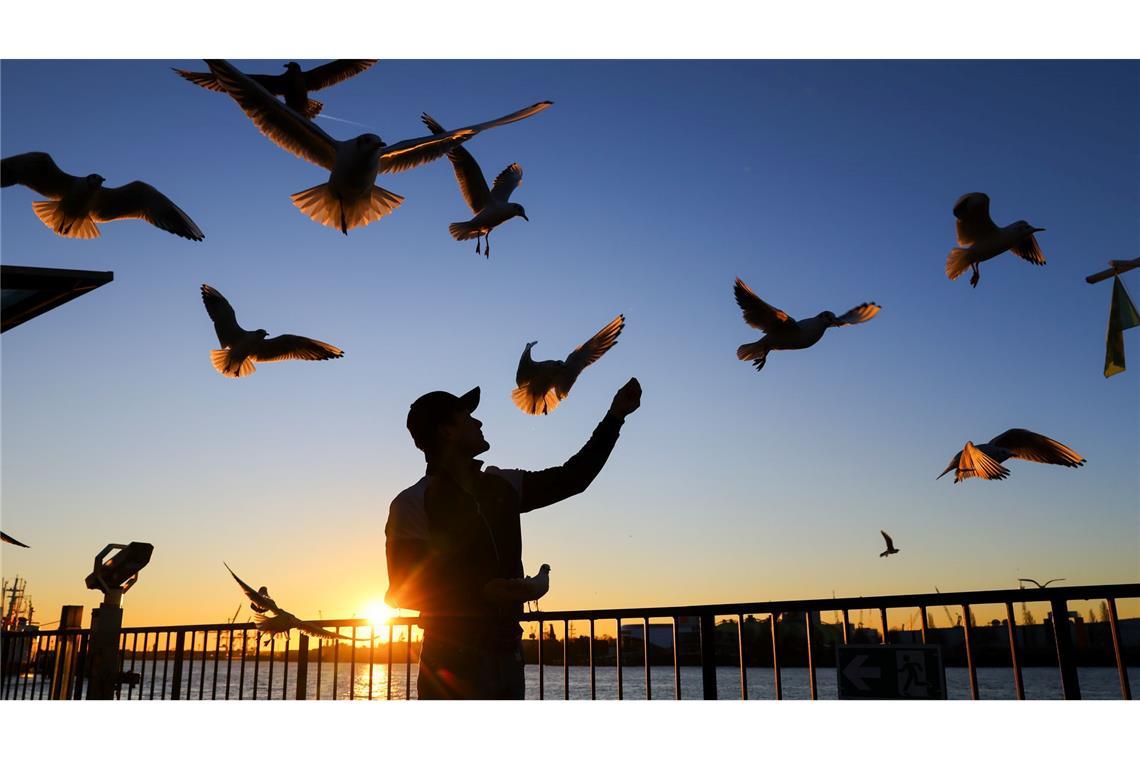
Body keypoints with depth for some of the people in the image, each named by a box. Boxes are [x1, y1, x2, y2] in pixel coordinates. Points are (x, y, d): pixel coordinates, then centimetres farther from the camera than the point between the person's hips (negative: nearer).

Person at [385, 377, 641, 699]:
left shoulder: (501, 486, 12)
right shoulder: (414, 503, -5)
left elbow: (571, 478, 17)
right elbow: (402, 591, -8)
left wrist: (615, 416, 16)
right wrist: (481, 592, -21)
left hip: (506, 655, 6)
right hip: (453, 661, -6)